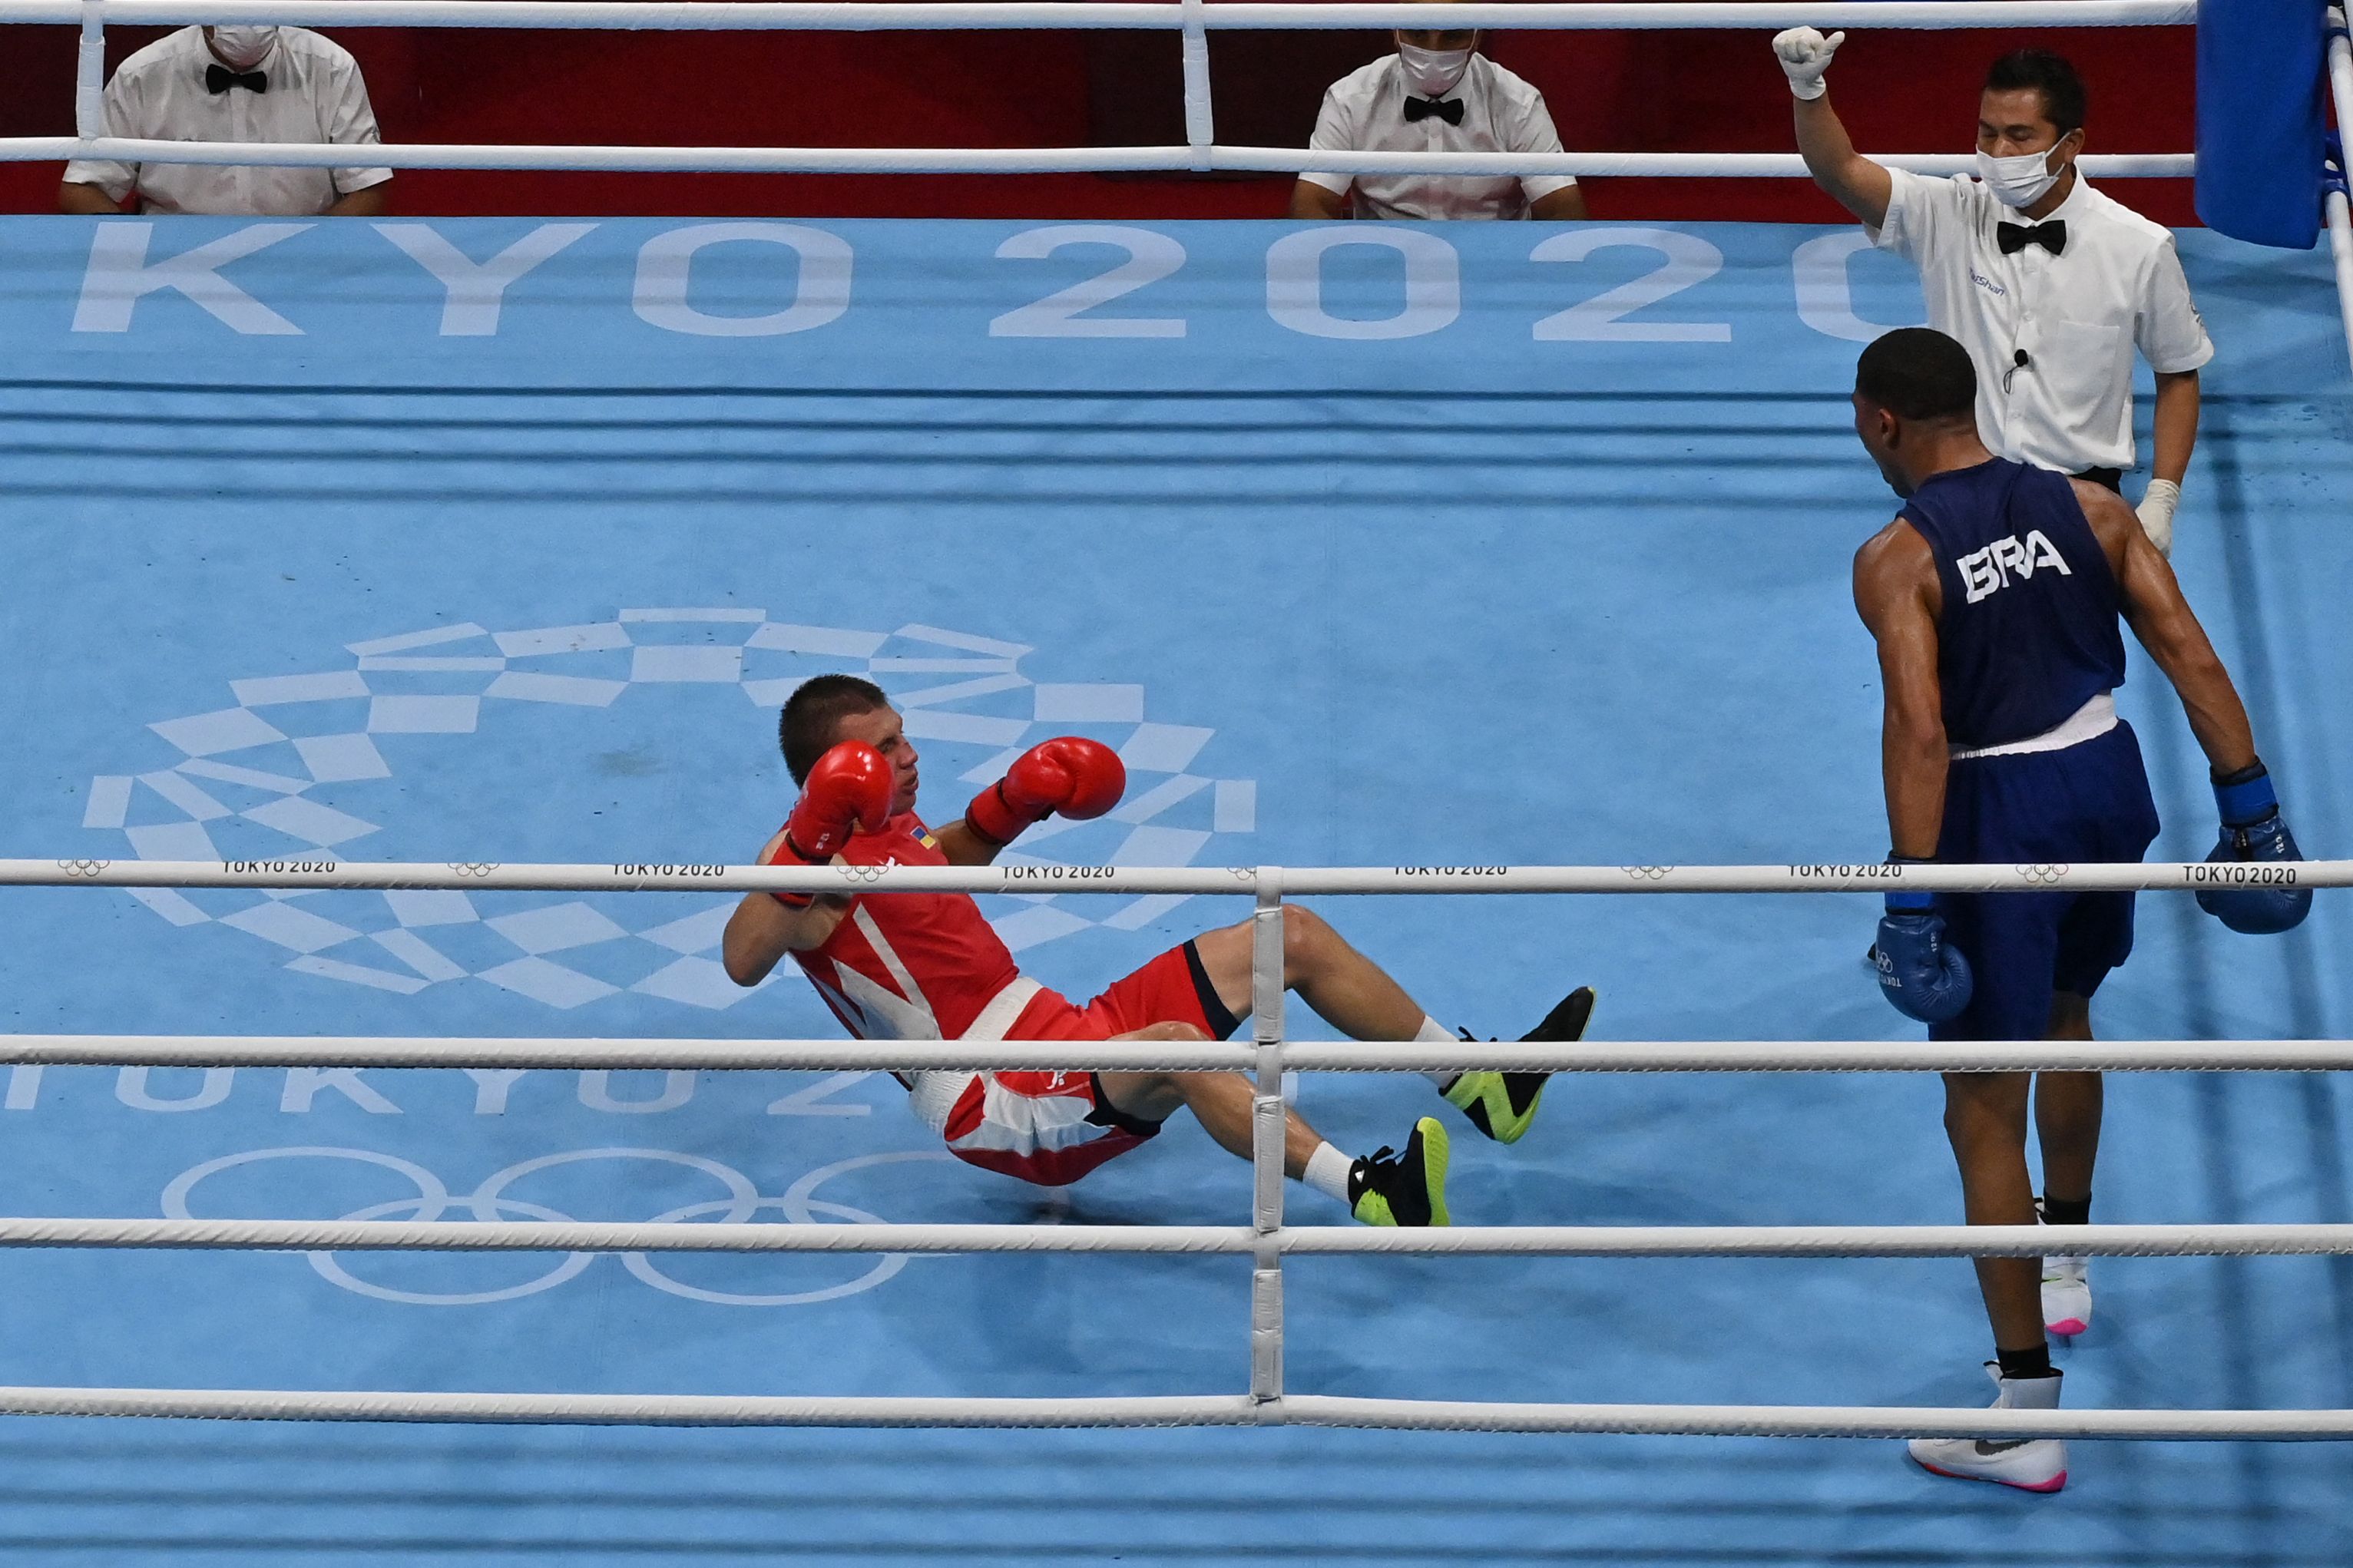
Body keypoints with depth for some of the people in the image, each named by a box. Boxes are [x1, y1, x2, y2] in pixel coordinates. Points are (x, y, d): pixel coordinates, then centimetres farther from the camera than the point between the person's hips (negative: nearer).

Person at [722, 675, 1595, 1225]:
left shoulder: (887, 830, 15)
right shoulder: (802, 864, -13)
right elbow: (741, 963, -33)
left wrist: (1013, 802, 20)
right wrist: (802, 856, -46)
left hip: (1056, 1031, 11)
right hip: (993, 1105, -11)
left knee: (1290, 936, 10)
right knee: (1176, 1045, -41)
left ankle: (1480, 1089, 13)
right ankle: (1372, 1195, -57)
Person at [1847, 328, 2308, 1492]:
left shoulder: (1897, 559, -14)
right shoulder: (2088, 509, 2)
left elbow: (1919, 731, -23)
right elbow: (2194, 663, -2)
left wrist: (1911, 898, -23)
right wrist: (2251, 813, 3)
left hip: (1999, 812, -6)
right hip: (2109, 783, 6)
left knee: (1984, 1113, 1)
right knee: (2064, 1016, 33)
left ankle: (2026, 1410, 1)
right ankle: (2064, 1264, 54)